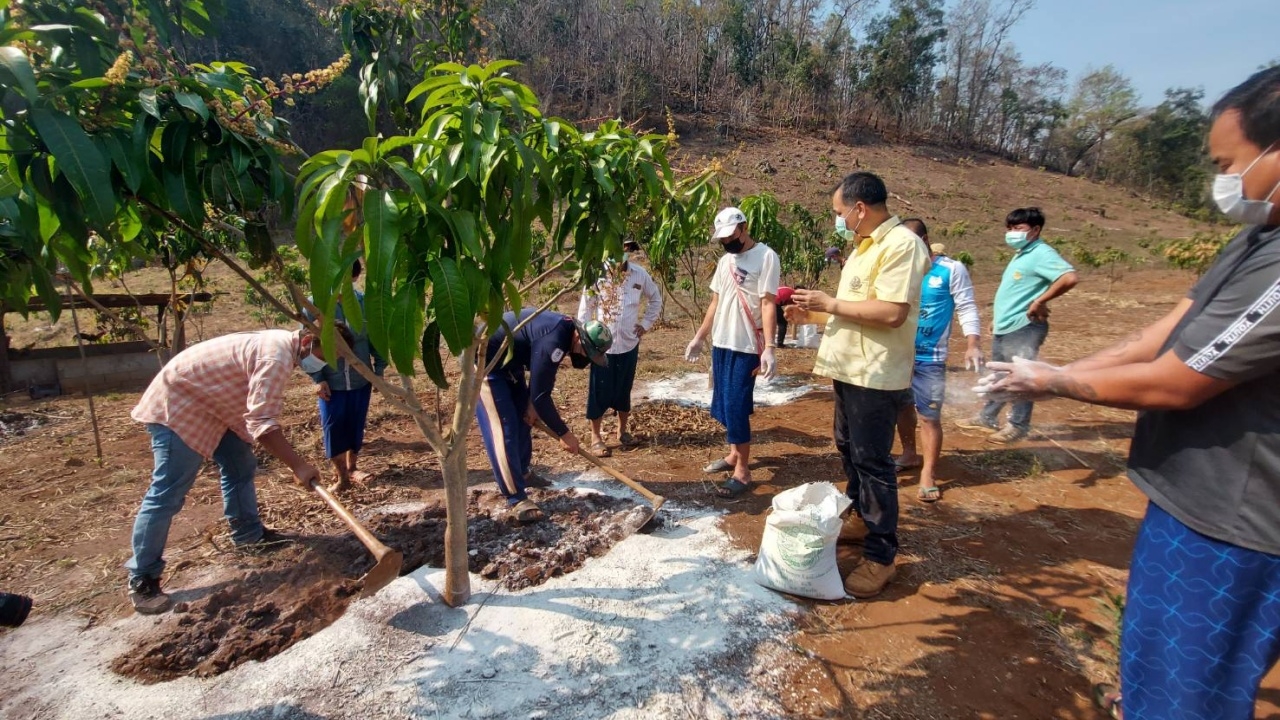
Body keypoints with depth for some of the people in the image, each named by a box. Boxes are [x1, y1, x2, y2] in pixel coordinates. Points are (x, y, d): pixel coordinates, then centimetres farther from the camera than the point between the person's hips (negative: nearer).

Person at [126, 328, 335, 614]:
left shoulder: (281, 344, 4)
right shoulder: (277, 356, -29)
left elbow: (261, 413, 16)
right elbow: (262, 424, -34)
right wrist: (298, 465, -33)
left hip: (211, 402, 11)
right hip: (178, 402, -10)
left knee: (240, 466, 14)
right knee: (168, 492, -8)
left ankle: (249, 535, 26)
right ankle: (141, 580, 1)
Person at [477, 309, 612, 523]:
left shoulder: (566, 328, -2)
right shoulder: (553, 342, -31)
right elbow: (541, 395, -27)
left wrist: (532, 404, 4)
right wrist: (564, 434, -18)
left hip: (505, 358, 10)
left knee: (523, 415, 16)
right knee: (503, 428, -12)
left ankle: (523, 473, 33)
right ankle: (516, 498, -8)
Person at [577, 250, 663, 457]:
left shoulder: (639, 274, -5)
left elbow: (655, 298, 12)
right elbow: (586, 308, -4)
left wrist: (646, 323, 5)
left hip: (629, 343, 2)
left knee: (624, 389, 14)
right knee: (599, 390, 3)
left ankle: (622, 431, 31)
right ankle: (596, 437, 15)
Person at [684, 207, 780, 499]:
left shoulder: (766, 256, -11)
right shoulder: (725, 260, 12)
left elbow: (768, 304, -17)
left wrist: (769, 348, -24)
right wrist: (699, 337, 16)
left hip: (746, 347, -8)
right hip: (720, 343, 8)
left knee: (736, 407, -7)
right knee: (724, 405, 14)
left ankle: (743, 472, 4)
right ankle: (733, 455, 29)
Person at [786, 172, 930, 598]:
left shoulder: (901, 244, -16)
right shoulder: (865, 246, 15)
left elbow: (892, 312, -26)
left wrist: (831, 303, -19)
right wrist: (814, 315, 11)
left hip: (875, 374, -10)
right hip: (850, 369, 10)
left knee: (872, 461, -4)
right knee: (848, 449, 20)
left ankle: (880, 557, 7)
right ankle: (861, 518, 39)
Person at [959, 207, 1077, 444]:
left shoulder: (1042, 254, -14)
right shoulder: (1021, 254, 16)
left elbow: (1070, 278, -29)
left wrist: (1039, 302, -24)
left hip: (1023, 328, -10)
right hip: (1004, 328, 10)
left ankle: (1018, 426, 10)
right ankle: (988, 417, 29)